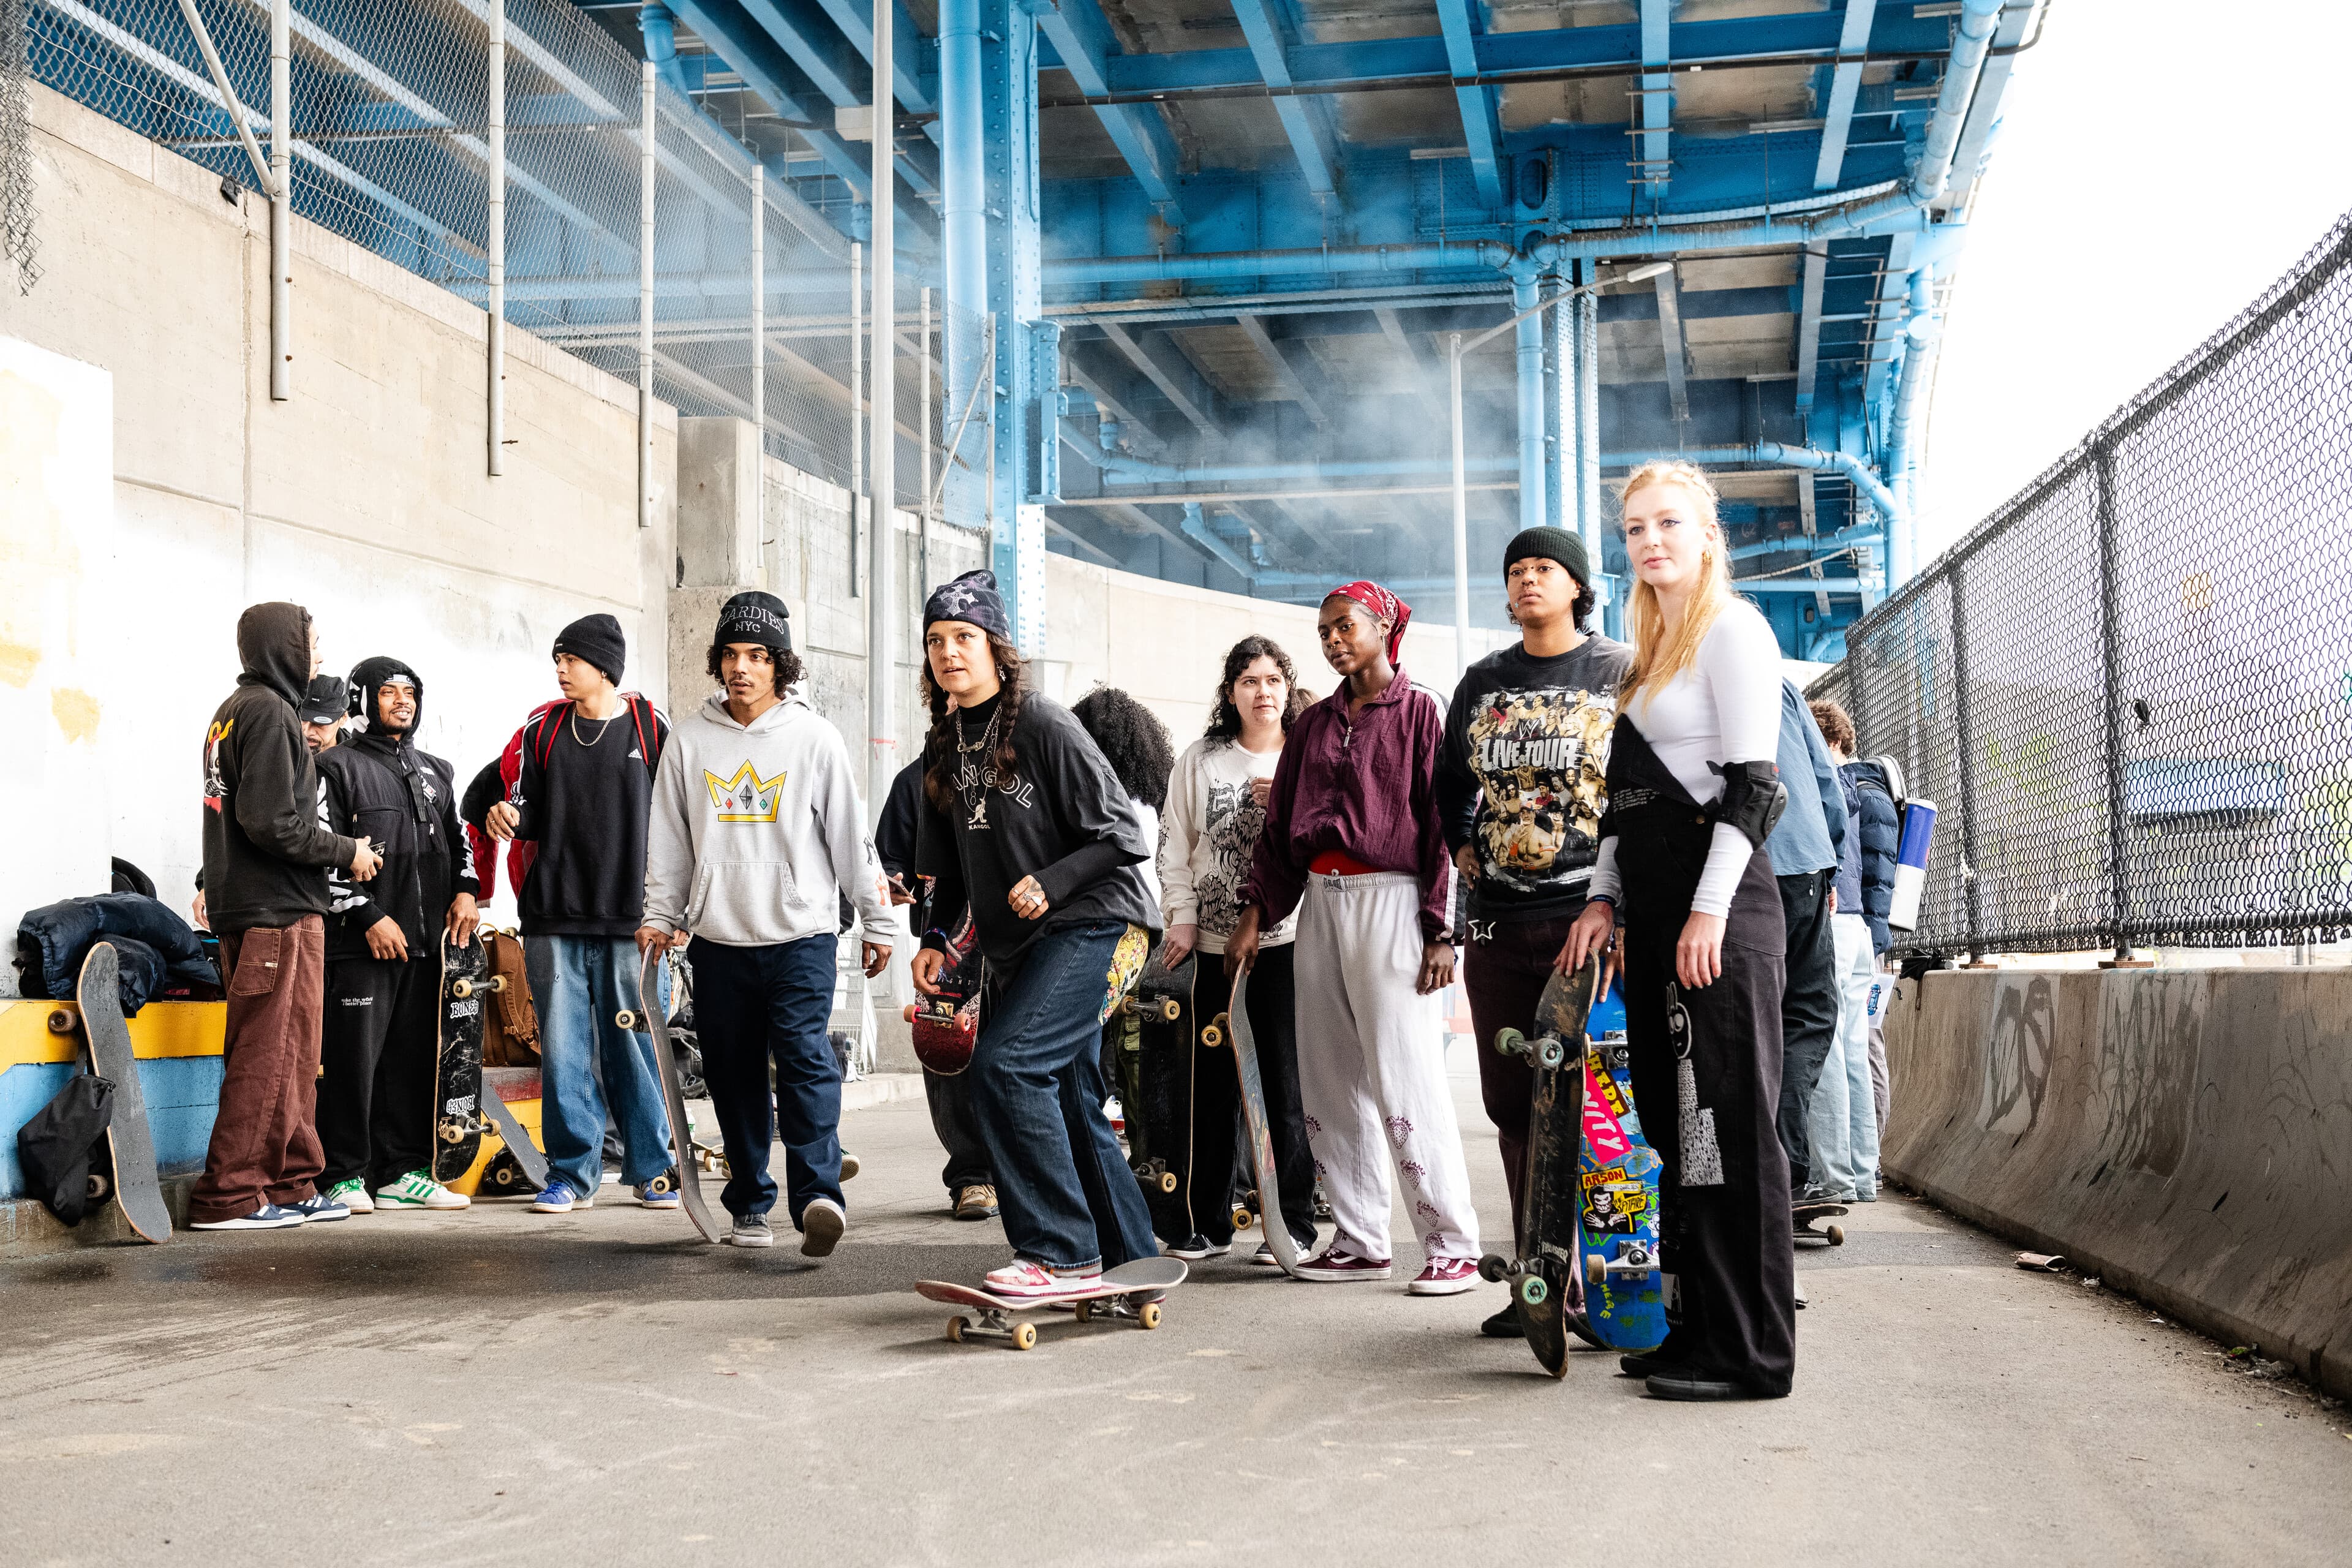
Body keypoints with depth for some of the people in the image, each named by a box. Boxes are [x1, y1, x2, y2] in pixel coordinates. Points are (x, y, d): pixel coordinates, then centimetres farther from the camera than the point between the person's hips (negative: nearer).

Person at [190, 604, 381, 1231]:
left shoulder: (232, 710, 19)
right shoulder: (270, 711, -12)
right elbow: (272, 823, -19)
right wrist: (348, 851, -8)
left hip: (246, 908, 10)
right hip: (278, 913, -10)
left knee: (288, 1060, 13)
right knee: (267, 1059, -6)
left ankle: (290, 1185, 18)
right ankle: (227, 1197, -4)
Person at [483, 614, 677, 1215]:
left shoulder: (651, 727, 3)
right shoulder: (543, 731, 11)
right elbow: (532, 815, 12)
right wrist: (511, 817, -11)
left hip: (629, 918, -2)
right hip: (554, 918, 2)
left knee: (635, 1046, 2)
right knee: (562, 1049, 2)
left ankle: (653, 1168, 14)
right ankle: (572, 1172, 11)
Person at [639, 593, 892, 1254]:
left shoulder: (814, 737, 2)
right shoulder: (690, 739, 8)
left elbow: (849, 835, 4)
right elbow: (669, 837, 14)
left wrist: (878, 920, 5)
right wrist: (660, 915, 8)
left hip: (801, 933, -3)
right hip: (718, 937, 3)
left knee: (805, 1056, -16)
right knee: (734, 1075, 6)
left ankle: (817, 1193, -23)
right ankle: (750, 1202, 16)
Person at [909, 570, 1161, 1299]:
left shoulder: (1046, 727, -11)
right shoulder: (944, 747, 11)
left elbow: (1124, 836, -12)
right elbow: (947, 860, 20)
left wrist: (1050, 883, -22)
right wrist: (937, 936, 9)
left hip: (1091, 925, -8)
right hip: (1017, 948, 8)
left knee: (1005, 1064, -22)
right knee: (1070, 1105, 10)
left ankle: (1061, 1250, -16)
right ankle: (1129, 1259, 22)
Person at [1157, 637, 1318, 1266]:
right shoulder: (1200, 761, 10)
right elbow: (1174, 846, 10)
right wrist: (1182, 919, 1)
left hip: (1287, 941, -2)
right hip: (1214, 943, 2)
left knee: (1284, 1084, -3)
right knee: (1212, 1085, 7)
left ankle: (1291, 1226, 5)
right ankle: (1209, 1223, 17)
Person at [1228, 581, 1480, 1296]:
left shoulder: (1420, 710, 0)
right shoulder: (1313, 722, 16)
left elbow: (1443, 821, -5)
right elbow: (1280, 823, 17)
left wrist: (1440, 930, -10)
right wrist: (1255, 913, 9)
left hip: (1390, 901, -6)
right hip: (1320, 902, 6)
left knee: (1405, 1076, -10)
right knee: (1330, 1081, 5)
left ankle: (1453, 1246, -5)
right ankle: (1360, 1241, 11)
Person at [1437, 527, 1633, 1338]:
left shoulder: (1624, 672, 2)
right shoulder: (1484, 681, 15)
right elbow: (1450, 780, 27)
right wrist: (1462, 848, 13)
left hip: (1591, 914, -5)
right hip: (1499, 920, 5)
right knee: (1511, 1103, 7)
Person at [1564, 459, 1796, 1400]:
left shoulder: (1732, 629, -4)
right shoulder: (1649, 651, 21)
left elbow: (1754, 783, -13)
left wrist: (1711, 910, -19)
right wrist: (1604, 897, 12)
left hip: (1717, 907, -9)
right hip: (1653, 910, 9)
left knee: (1728, 1126, -7)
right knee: (1673, 1126, 9)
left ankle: (1753, 1353, -3)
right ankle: (1696, 1328, 16)